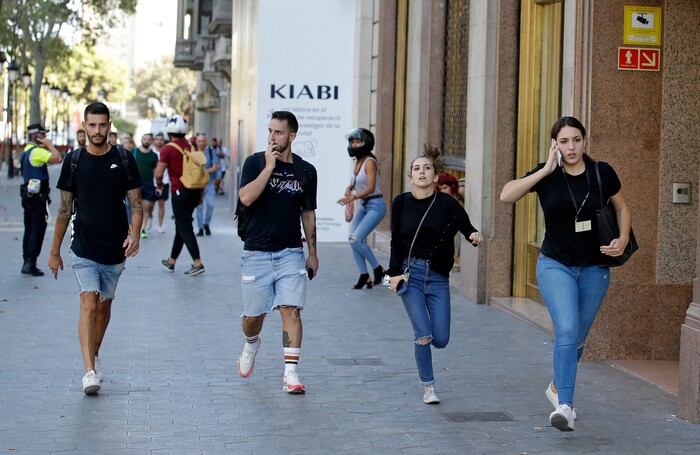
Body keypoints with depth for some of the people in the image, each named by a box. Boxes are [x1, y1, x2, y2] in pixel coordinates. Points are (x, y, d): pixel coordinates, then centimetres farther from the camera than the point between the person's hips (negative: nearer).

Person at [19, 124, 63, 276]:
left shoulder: (25, 152, 15)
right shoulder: (37, 151, -16)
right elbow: (58, 158, -26)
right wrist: (49, 145, -11)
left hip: (27, 193, 10)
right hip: (38, 195, -10)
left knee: (29, 229, 13)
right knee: (38, 230, -6)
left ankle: (27, 262, 16)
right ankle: (31, 263, -8)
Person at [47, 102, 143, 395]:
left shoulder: (124, 159, 0)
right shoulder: (74, 160, 1)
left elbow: (135, 203, 2)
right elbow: (65, 208, 6)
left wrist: (135, 234, -16)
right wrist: (54, 251, 8)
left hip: (115, 249, 2)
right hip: (83, 247, -1)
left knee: (104, 305, 13)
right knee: (89, 304, -14)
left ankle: (95, 354, 35)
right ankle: (89, 371, -20)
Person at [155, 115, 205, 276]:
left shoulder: (167, 149, -9)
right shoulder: (191, 147, 9)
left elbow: (159, 173, -12)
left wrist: (159, 185, 9)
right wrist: (200, 193, 20)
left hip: (180, 192, -7)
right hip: (194, 191, 7)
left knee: (185, 228, -5)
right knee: (181, 226, 15)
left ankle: (197, 263, -12)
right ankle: (171, 261, 26)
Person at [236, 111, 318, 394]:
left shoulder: (305, 171, 5)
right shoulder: (255, 163, -2)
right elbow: (246, 198, -18)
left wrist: (313, 252, 13)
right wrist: (269, 166, -19)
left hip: (290, 253, 1)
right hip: (256, 252, -1)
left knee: (291, 310, -11)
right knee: (253, 315, 7)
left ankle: (290, 374, -10)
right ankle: (251, 344, 41)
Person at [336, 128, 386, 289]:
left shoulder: (369, 162, -16)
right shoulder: (357, 161, 8)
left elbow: (370, 187, -23)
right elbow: (354, 182, 20)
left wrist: (353, 197, -31)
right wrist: (349, 189, -1)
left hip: (376, 206, -8)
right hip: (364, 206, 8)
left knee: (357, 239, -16)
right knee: (352, 238, -2)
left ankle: (378, 269, 1)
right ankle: (364, 275, 4)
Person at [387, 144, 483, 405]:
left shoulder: (447, 204, -3)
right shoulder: (401, 203, 1)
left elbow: (466, 227, -5)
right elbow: (396, 242, 4)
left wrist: (474, 235, -28)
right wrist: (394, 273, -5)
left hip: (438, 277, 1)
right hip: (410, 275, -1)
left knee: (441, 339, -3)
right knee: (424, 335, -10)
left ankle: (422, 338, 34)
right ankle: (428, 387, 5)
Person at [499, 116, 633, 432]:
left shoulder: (602, 173, -4)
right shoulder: (547, 175, -8)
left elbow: (623, 208, 12)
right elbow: (506, 195, -23)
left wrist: (623, 240, -5)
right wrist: (546, 170, -23)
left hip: (594, 269, 3)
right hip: (555, 266, -3)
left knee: (577, 338, 14)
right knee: (567, 330, -22)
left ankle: (557, 388, 40)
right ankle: (565, 407, -26)